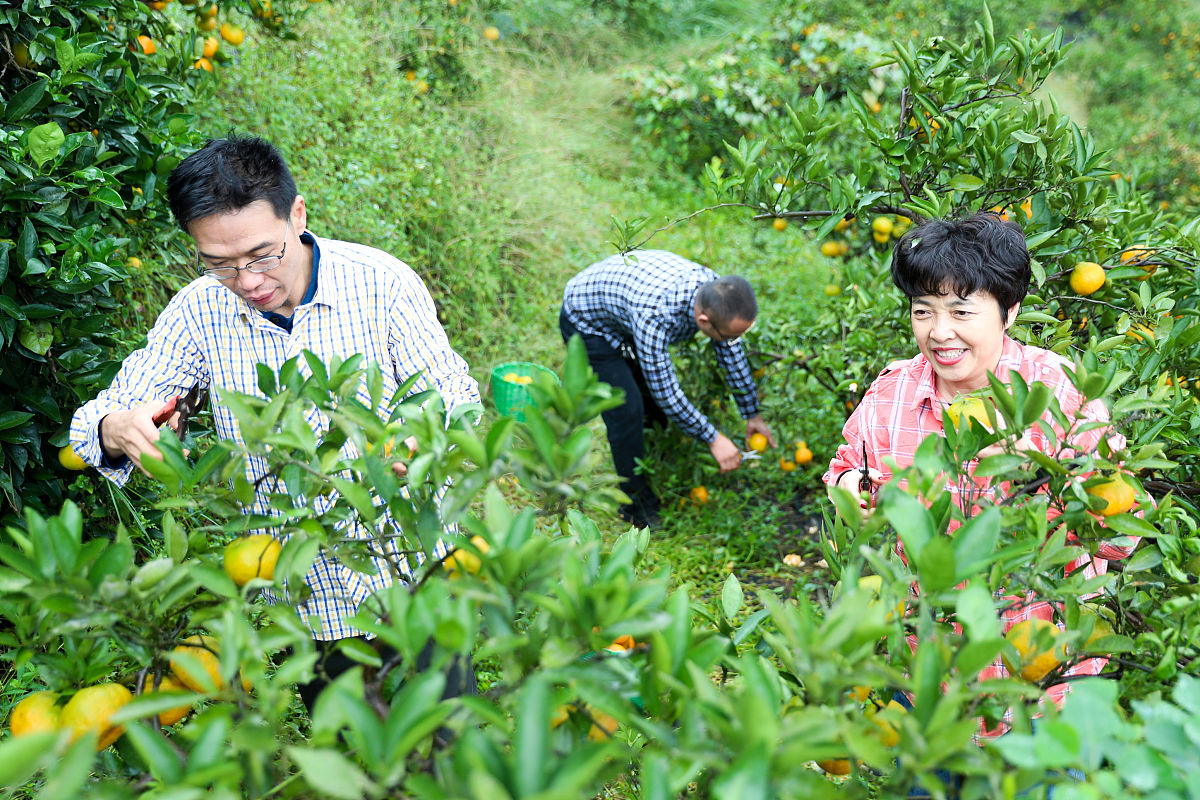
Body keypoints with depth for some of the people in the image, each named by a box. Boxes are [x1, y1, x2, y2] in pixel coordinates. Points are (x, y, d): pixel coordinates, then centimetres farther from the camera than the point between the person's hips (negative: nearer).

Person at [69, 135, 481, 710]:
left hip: (414, 581, -2)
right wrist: (116, 430, -29)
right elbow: (97, 418, -4)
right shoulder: (198, 312, -6)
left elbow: (458, 401, -10)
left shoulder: (382, 282, -13)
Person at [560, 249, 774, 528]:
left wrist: (752, 414, -1)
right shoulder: (654, 316, -45)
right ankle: (637, 505, 8)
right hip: (586, 322, -7)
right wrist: (713, 439, -26)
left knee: (657, 403, 11)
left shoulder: (716, 290, -23)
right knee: (628, 411, -11)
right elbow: (665, 390, -34)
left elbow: (732, 353, -7)